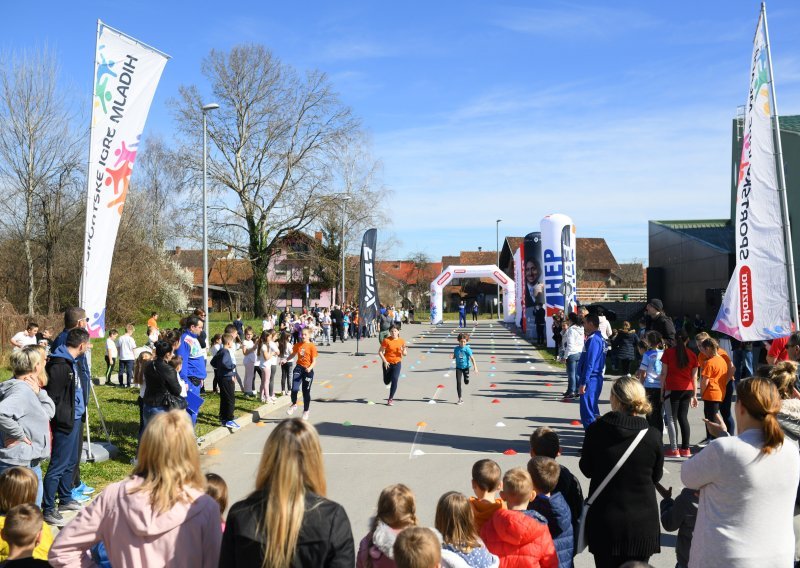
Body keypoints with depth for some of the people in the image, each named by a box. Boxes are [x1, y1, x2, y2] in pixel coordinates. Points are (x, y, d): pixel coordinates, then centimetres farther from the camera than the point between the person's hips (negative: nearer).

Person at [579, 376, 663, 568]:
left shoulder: (595, 430, -13)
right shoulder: (652, 436, -11)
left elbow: (586, 469, 0)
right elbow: (656, 476, 2)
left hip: (604, 523, 0)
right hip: (642, 524, 0)